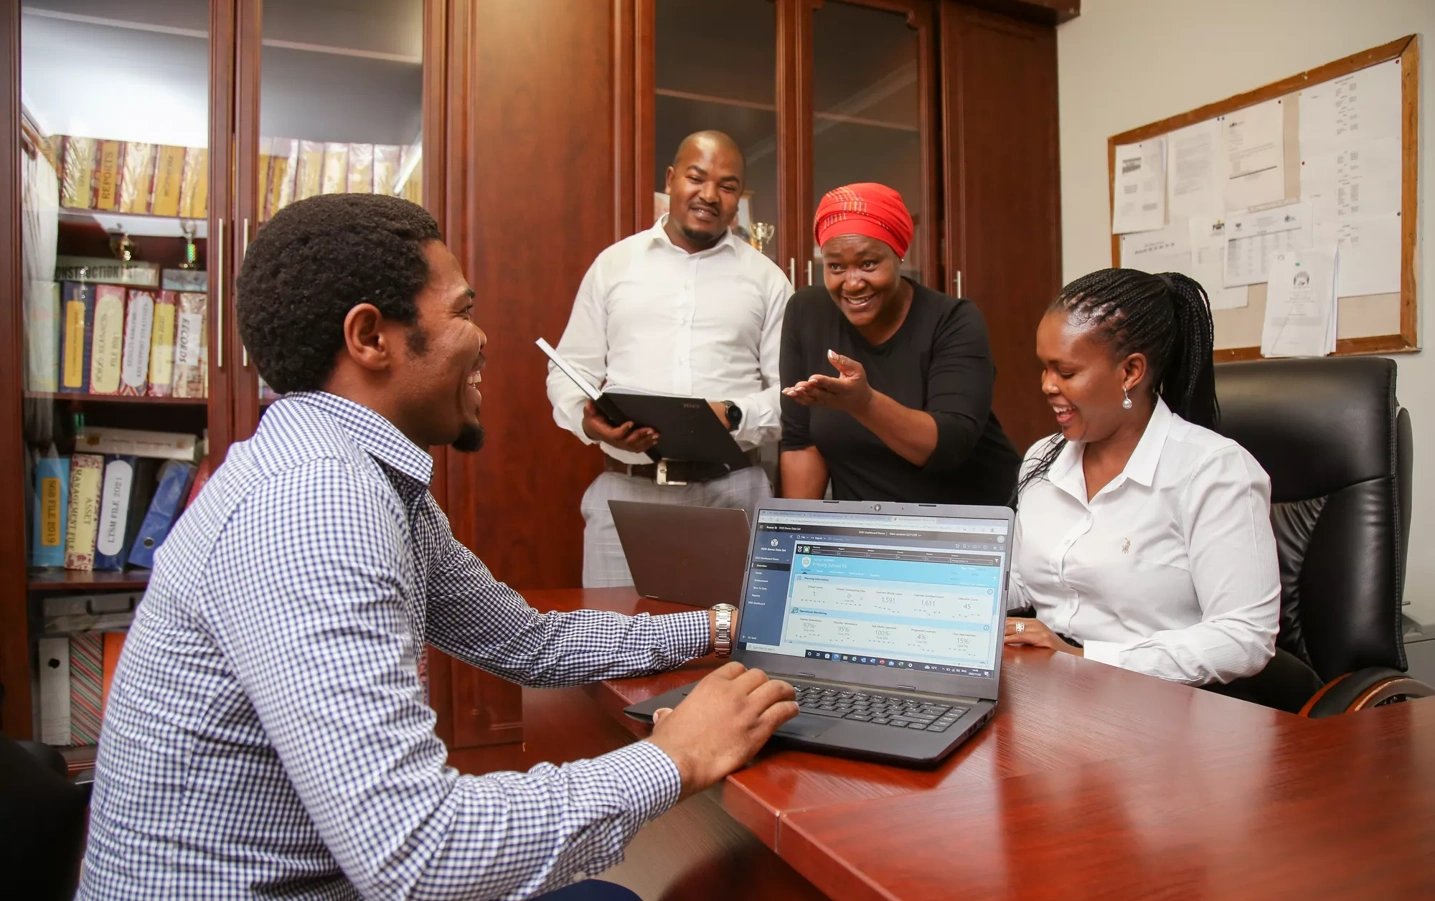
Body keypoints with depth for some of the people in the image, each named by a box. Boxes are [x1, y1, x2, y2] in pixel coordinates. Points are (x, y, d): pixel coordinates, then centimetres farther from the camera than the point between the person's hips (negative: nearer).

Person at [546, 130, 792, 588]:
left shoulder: (766, 278, 8)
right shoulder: (613, 263, 10)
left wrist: (734, 417, -15)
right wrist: (589, 420, -11)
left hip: (734, 493, 0)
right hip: (624, 492, 1)